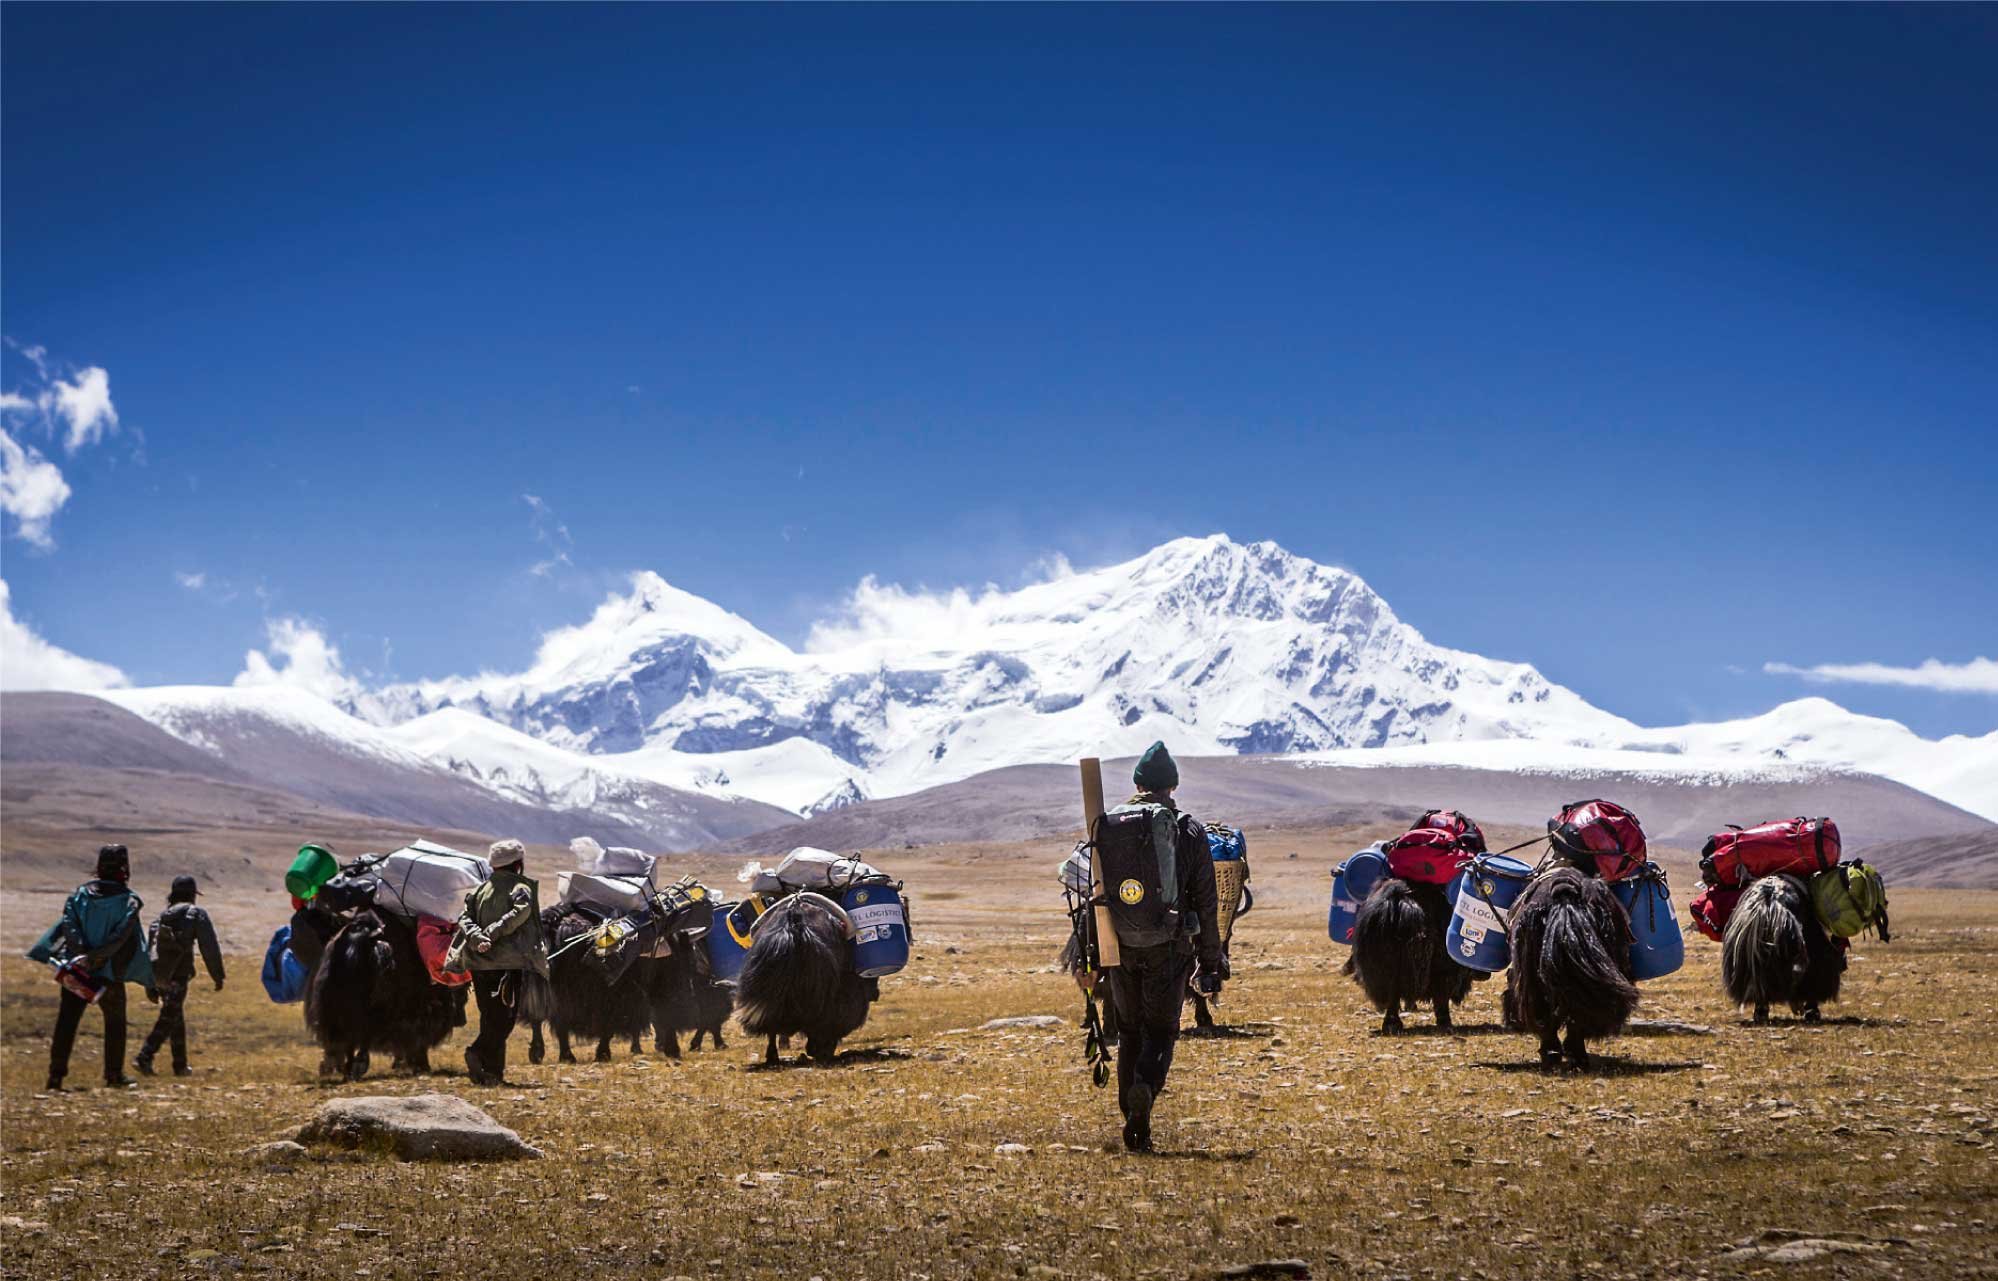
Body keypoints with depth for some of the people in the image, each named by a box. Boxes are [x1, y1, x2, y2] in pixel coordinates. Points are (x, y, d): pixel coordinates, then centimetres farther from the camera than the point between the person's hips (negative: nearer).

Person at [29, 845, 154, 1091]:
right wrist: (96, 957, -17)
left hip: (75, 969, 2)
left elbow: (69, 925, -9)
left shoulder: (81, 893, 4)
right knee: (115, 1023, 15)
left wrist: (81, 954, -17)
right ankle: (114, 1075, 21)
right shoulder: (128, 900, -6)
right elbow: (121, 937, -17)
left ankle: (56, 1077, -3)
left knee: (66, 1022, 3)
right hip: (109, 973, -2)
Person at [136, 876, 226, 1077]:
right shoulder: (196, 914, -1)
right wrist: (218, 976, 2)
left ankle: (181, 1066, 22)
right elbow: (209, 947, -5)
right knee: (169, 1018, -5)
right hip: (178, 975, -7)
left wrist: (150, 985, 22)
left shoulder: (163, 916, 17)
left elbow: (151, 948, 18)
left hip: (159, 975, 7)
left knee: (177, 1018, 17)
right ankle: (144, 1057, -18)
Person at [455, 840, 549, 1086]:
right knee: (505, 1016, -4)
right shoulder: (522, 889, 0)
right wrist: (492, 933, -19)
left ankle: (494, 1070, 11)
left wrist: (476, 937, -11)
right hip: (510, 962, -5)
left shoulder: (481, 890, 15)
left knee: (490, 1017, 13)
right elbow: (518, 914, -19)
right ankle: (479, 1052, -26)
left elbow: (465, 918, 3)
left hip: (480, 962, 5)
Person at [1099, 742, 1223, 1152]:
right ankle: (1145, 1089, -22)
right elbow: (1205, 902, -1)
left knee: (1129, 1031, 16)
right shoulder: (1190, 831, -2)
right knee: (1161, 1031, 7)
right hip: (1168, 948, -2)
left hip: (1120, 948, 2)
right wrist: (1212, 961, 5)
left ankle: (1133, 1121, 17)